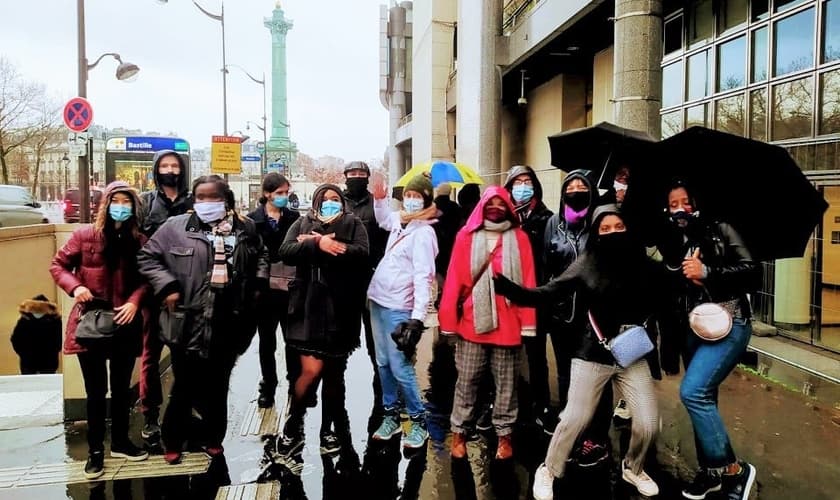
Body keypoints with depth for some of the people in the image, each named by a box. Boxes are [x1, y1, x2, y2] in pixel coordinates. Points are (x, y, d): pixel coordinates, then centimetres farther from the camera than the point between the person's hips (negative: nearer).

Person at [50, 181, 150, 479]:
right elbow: (58, 265, 2)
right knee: (96, 390, 7)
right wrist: (74, 286, -16)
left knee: (122, 387, 15)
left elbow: (146, 279, 2)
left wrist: (134, 301, -15)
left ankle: (120, 442, 31)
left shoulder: (140, 241, -1)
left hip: (124, 325, 2)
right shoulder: (85, 235, -5)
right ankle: (95, 450, 21)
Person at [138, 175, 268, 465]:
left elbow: (261, 256, 22)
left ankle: (213, 438, 33)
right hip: (188, 324, -3)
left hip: (229, 324, 3)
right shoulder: (176, 227, -3)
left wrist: (258, 284, 9)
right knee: (185, 387, 6)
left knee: (218, 385, 16)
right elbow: (148, 257, 2)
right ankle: (172, 442, 26)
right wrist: (167, 286, -8)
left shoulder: (246, 228, 6)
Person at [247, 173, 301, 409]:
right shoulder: (253, 219, 0)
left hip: (290, 286, 1)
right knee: (267, 341, 10)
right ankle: (268, 387, 22)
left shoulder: (294, 217, 5)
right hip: (265, 287, -1)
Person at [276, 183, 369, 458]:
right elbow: (286, 252, -4)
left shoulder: (354, 224, 8)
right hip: (310, 306, 0)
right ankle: (292, 425, 14)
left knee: (334, 371, 8)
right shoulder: (303, 223, 12)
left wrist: (325, 245, -14)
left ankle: (330, 428, 24)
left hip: (341, 308, 0)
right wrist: (317, 244, -17)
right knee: (312, 369, -8)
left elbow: (363, 254, -9)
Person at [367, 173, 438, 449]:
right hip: (378, 301, 8)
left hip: (398, 308, -8)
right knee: (383, 363, 14)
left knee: (400, 367, -7)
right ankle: (391, 416, 26)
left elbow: (423, 277, -21)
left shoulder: (423, 232, -13)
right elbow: (383, 219, 36)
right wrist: (379, 198, 18)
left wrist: (418, 318, -28)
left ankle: (419, 423, 8)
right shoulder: (400, 221, 10)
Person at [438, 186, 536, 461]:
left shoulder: (519, 238, 2)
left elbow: (528, 282, -1)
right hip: (472, 322, 0)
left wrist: (527, 323, -6)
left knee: (506, 382, 10)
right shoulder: (467, 236, 3)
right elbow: (454, 280, 0)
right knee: (467, 380, 8)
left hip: (508, 323, 0)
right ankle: (459, 432, 20)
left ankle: (504, 433, 22)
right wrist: (448, 320, -3)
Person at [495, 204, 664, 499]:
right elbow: (547, 294, -11)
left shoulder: (644, 265, 0)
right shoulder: (587, 265, -6)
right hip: (593, 355, -2)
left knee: (648, 423, 2)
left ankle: (632, 469, 32)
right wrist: (504, 285, -22)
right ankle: (548, 472, 21)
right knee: (575, 418, -2)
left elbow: (660, 303, 7)